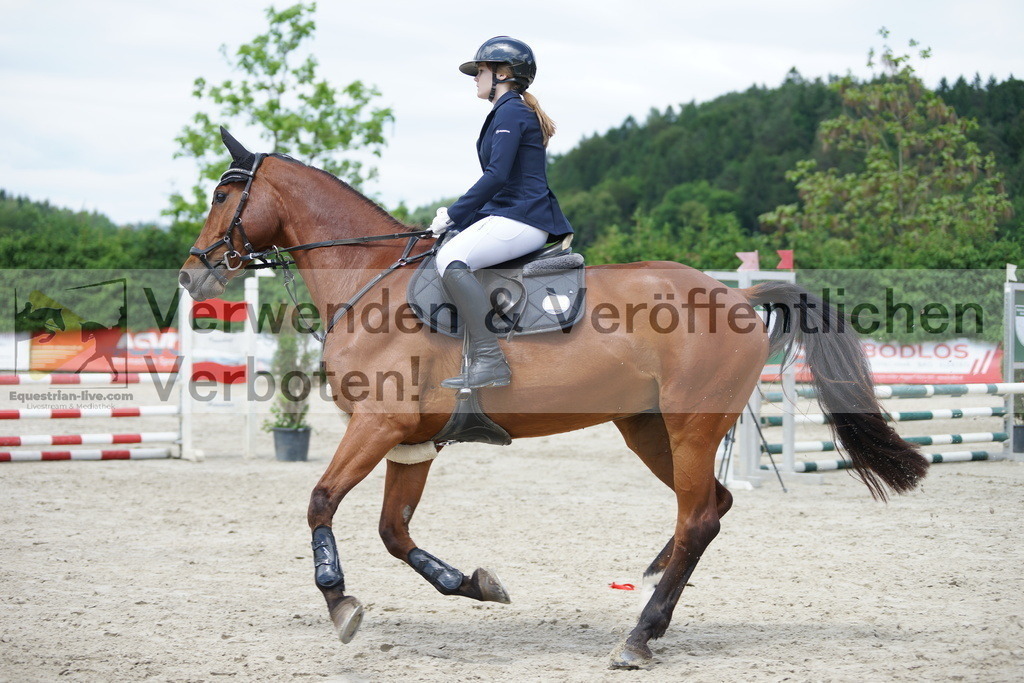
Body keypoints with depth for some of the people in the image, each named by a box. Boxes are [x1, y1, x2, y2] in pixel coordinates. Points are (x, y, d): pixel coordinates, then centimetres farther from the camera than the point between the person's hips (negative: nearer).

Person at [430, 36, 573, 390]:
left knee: (451, 257, -27)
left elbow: (496, 175, -20)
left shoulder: (510, 111, -9)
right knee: (452, 251, 16)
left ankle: (490, 361, -32)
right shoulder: (514, 111, 22)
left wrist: (453, 215, -14)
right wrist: (457, 215, 17)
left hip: (521, 220, -11)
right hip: (511, 216, 11)